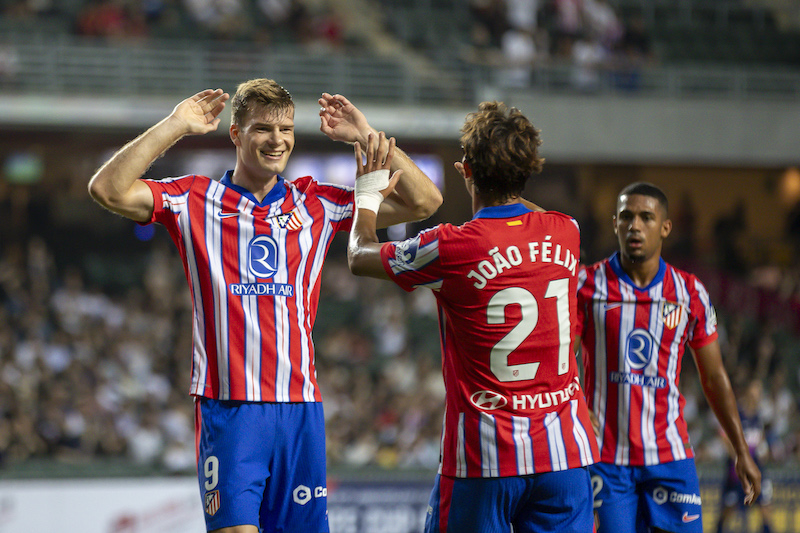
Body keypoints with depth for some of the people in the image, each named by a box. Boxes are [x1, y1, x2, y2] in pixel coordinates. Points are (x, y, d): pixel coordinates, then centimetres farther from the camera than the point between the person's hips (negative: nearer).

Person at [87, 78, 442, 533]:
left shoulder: (316, 204, 12)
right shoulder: (195, 200, 6)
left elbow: (424, 202, 9)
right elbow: (108, 190, -7)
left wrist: (366, 135, 2)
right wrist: (176, 126, -8)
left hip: (301, 409, 3)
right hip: (227, 406, -3)